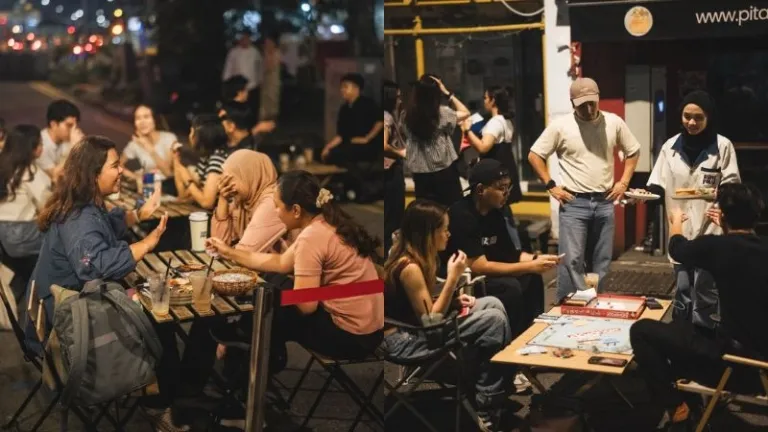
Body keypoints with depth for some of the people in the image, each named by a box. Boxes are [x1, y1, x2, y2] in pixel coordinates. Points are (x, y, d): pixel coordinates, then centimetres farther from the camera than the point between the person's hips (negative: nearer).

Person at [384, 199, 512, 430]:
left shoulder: (417, 256, 6)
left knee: (493, 304, 5)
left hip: (415, 327, 10)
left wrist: (454, 299, 1)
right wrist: (453, 278, -19)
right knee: (494, 320, -16)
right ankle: (486, 406, -6)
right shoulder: (410, 266, -23)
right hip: (404, 340, -10)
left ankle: (503, 389, 7)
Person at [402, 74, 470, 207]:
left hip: (419, 173, 4)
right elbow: (465, 113, 1)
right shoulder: (441, 113, -13)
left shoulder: (408, 115, -2)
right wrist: (447, 93, -2)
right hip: (443, 171, -4)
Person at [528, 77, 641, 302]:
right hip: (574, 203, -3)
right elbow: (534, 155, 0)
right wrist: (551, 186, -6)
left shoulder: (614, 122, 2)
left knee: (602, 260, 9)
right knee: (572, 259, -8)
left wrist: (623, 182, 5)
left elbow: (633, 151, 15)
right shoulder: (560, 126, -5)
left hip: (604, 202, 3)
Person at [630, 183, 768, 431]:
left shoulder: (718, 247, -15)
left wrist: (676, 221, 29)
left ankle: (676, 408, 8)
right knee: (679, 328, 29)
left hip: (736, 363, -7)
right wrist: (727, 227, 43)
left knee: (641, 331, 3)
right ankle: (688, 399, 33)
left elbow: (678, 249, 8)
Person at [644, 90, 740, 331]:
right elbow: (659, 185, 4)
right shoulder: (671, 146, 5)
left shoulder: (723, 146, -4)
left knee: (704, 295, 1)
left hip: (710, 232, -3)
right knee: (682, 292, 13)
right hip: (680, 231, 3)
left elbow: (731, 187, -3)